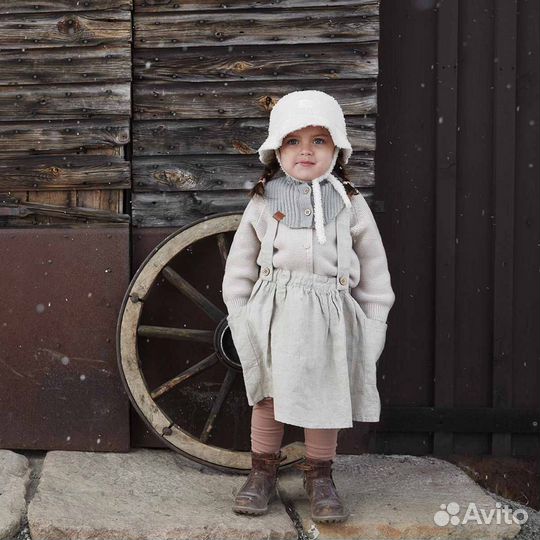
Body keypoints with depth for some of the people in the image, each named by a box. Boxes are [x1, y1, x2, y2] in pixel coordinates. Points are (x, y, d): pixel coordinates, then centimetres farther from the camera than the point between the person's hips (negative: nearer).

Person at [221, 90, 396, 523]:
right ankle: (263, 473, 21)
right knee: (268, 394, 7)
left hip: (329, 314, 0)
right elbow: (240, 264, 9)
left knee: (324, 397, 5)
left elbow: (373, 266, 9)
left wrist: (374, 323, 6)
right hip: (274, 312, 0)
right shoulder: (263, 201, 5)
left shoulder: (350, 203, 5)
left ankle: (319, 477, 19)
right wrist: (240, 316, 6)